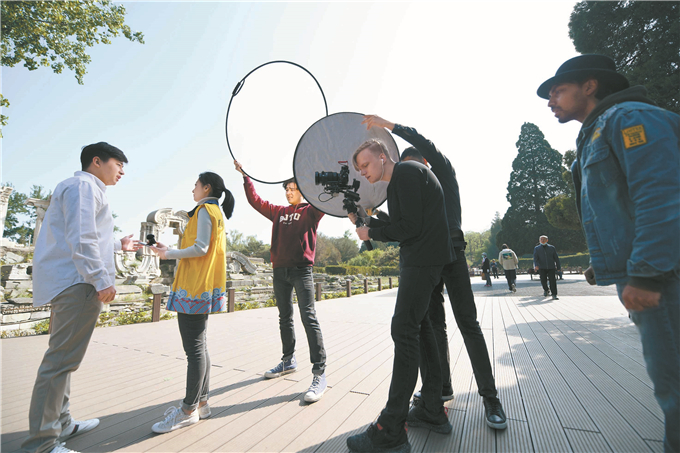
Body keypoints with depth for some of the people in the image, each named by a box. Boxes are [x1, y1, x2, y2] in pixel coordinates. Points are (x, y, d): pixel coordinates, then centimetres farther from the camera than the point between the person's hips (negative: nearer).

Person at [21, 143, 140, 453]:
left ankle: (61, 424, 27)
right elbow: (81, 238, -19)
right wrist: (102, 280, -21)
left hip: (69, 283, 11)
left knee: (62, 357, 15)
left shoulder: (89, 190, 25)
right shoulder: (83, 185, -8)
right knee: (62, 359, -7)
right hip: (78, 282, -11)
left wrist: (118, 245, 37)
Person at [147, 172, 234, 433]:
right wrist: (170, 251, 19)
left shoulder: (205, 209, -8)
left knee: (195, 348, -4)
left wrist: (170, 254, -5)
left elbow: (200, 248, -16)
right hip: (202, 287, 10)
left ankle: (189, 411, 6)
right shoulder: (216, 212, 22)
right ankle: (200, 403, 22)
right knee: (199, 346, 13)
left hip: (195, 287, -10)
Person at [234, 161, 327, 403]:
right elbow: (255, 200, 22)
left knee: (309, 318, -12)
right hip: (280, 271, 6)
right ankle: (288, 361, 33)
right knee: (285, 318, 16)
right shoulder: (278, 212, 16)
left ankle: (319, 374, -8)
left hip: (302, 270, -6)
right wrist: (244, 175, 24)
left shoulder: (310, 211, 3)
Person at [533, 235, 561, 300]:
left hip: (551, 267, 0)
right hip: (542, 268, 0)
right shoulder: (536, 248, 7)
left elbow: (556, 258, 13)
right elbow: (535, 258, -4)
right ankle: (546, 290, 27)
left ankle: (554, 295, -3)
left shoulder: (551, 248, 9)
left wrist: (558, 267, 11)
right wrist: (536, 265, -21)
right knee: (543, 280, -3)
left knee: (552, 280, -9)